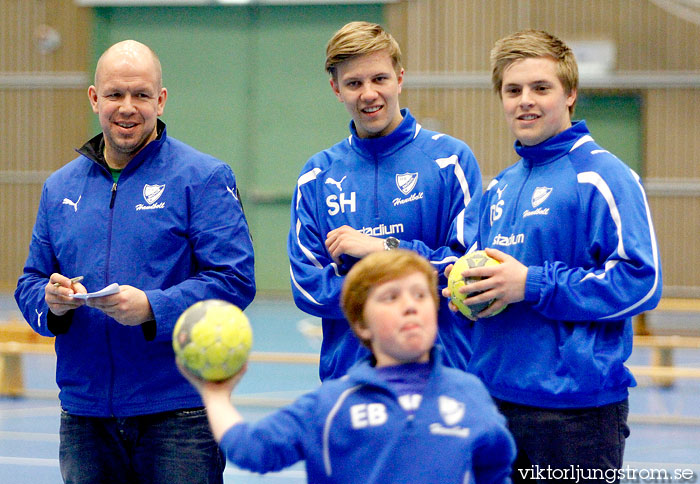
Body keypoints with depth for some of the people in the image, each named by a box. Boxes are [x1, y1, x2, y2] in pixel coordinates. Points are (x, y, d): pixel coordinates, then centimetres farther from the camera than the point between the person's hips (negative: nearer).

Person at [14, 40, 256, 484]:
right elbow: (32, 281, 16)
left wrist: (153, 308, -22)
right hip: (85, 412, 5)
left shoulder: (203, 178, -2)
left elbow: (235, 279, -10)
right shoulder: (61, 187, 14)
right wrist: (50, 300, -8)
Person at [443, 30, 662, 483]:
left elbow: (640, 282, -16)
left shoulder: (604, 177, -9)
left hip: (577, 407, -7)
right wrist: (467, 289, 2)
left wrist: (533, 285, -18)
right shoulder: (499, 189, 17)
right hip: (496, 395, 7)